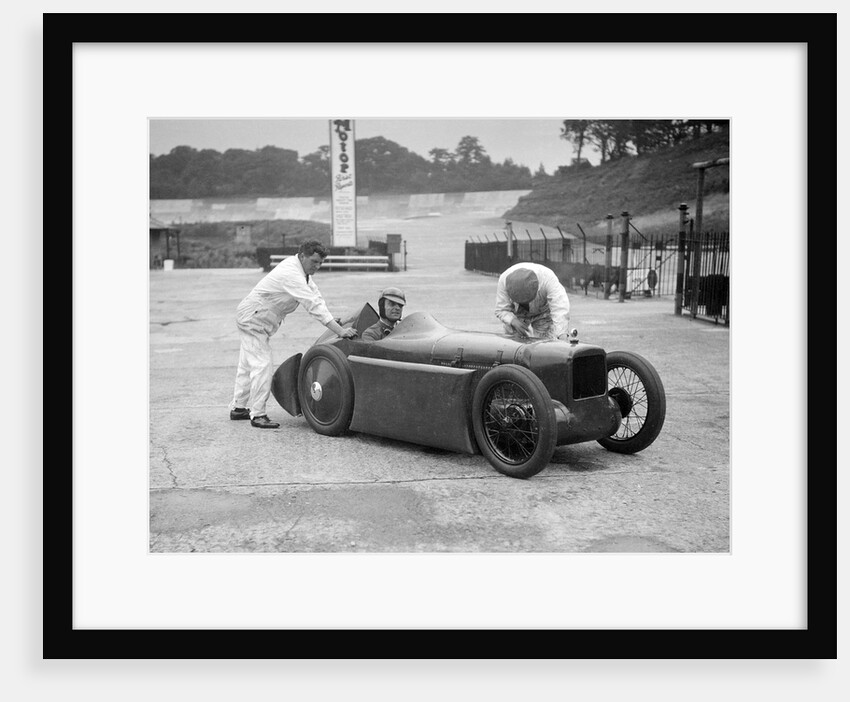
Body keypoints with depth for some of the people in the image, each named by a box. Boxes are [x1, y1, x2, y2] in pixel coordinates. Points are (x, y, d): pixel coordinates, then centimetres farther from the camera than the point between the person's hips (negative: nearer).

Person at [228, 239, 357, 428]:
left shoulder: (301, 269, 2)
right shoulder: (291, 274, -29)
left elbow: (315, 296, 2)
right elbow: (313, 305, -35)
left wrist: (335, 322, -9)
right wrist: (339, 331, -38)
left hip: (250, 318, 11)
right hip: (253, 319, -11)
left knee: (248, 365, 17)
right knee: (262, 365, -13)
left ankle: (238, 408, 28)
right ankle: (257, 414, -9)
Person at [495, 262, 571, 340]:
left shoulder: (548, 278, -39)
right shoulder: (504, 280, -33)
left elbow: (560, 310, -45)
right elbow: (501, 310, -23)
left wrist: (563, 338, -56)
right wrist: (513, 321, -44)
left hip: (543, 312, -1)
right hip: (516, 314, 1)